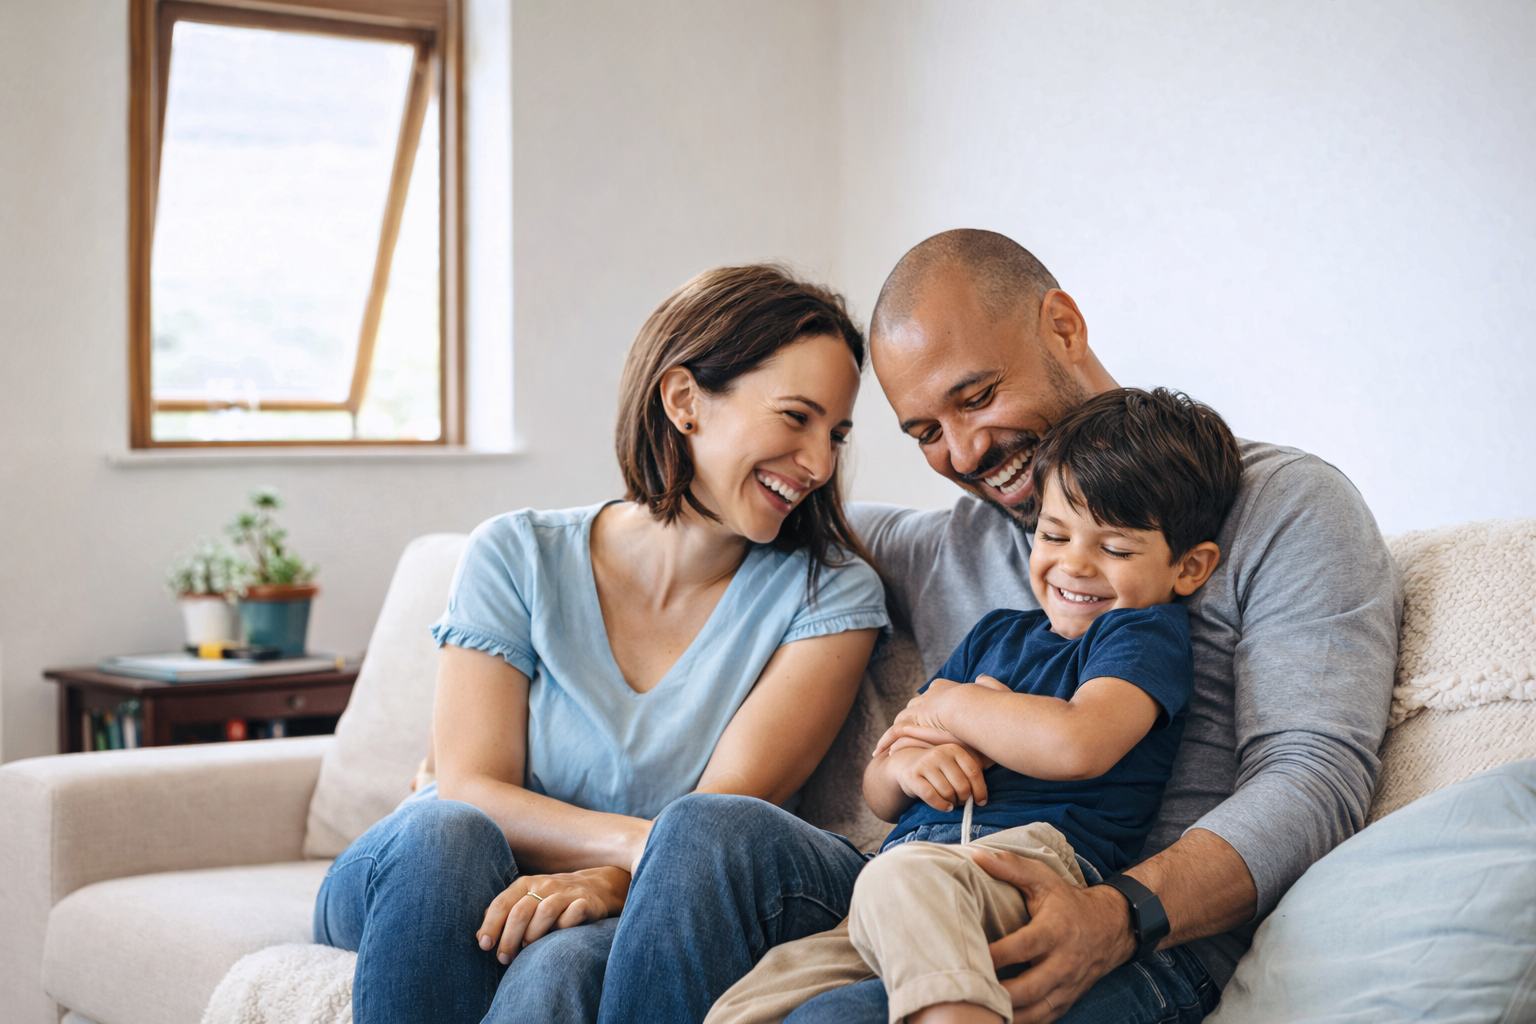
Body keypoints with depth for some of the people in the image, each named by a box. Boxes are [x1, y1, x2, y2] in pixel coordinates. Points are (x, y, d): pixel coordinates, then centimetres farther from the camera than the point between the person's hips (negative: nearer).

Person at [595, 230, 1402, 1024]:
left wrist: (1121, 917, -24)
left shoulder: (1282, 507, 6)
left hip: (1154, 941, -6)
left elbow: (1315, 774, -7)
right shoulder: (942, 552, 24)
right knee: (708, 832, -24)